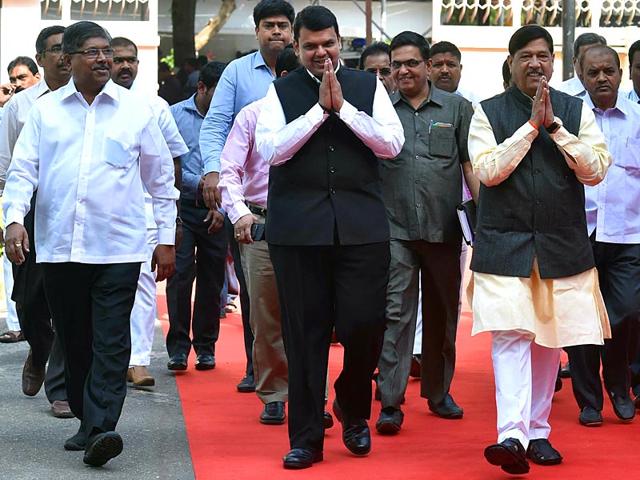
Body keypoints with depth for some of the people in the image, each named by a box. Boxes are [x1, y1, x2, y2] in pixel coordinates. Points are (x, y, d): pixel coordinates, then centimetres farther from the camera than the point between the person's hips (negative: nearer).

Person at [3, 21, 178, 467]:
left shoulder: (136, 109, 5)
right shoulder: (46, 109, 8)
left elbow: (161, 178, 10)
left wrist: (167, 238, 8)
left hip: (118, 248, -2)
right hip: (59, 247, 2)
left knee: (110, 344, -9)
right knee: (75, 342, 10)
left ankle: (101, 430, -14)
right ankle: (87, 422, 22)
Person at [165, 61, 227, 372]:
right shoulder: (175, 116, 3)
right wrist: (197, 182, -12)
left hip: (216, 210, 2)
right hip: (183, 205, -2)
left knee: (212, 280, 5)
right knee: (180, 275, -9)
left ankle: (206, 346, 15)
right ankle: (178, 346, -3)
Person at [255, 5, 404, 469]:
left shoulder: (367, 86, 10)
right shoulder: (281, 92, 7)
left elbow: (392, 143, -1)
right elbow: (271, 149, -6)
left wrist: (344, 107, -8)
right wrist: (320, 108, -9)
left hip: (362, 225, 1)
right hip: (298, 227, 0)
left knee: (364, 325, -4)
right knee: (305, 333, 3)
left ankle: (353, 409, 24)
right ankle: (306, 437, 12)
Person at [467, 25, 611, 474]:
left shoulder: (576, 111, 6)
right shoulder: (488, 113, 3)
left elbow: (595, 170, -5)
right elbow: (488, 170, -11)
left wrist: (554, 126, -13)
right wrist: (531, 126, -13)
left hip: (562, 246, 2)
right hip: (505, 246, -2)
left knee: (549, 340, 8)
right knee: (511, 335, -15)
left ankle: (538, 431, 20)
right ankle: (512, 434, -24)